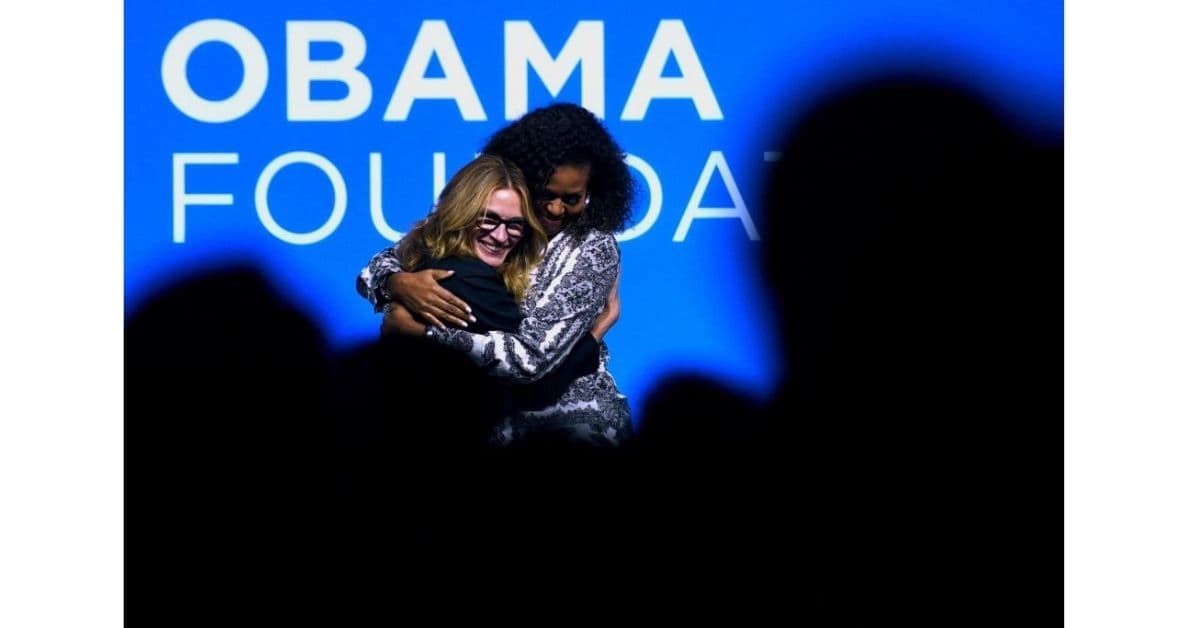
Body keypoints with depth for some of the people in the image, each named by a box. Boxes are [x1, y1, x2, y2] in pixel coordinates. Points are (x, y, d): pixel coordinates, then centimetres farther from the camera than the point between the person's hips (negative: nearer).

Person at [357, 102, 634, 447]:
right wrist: (400, 284, -22)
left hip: (563, 403, -2)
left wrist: (421, 328, -24)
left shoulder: (594, 248, -11)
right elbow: (377, 269, 2)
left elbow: (532, 356, -20)